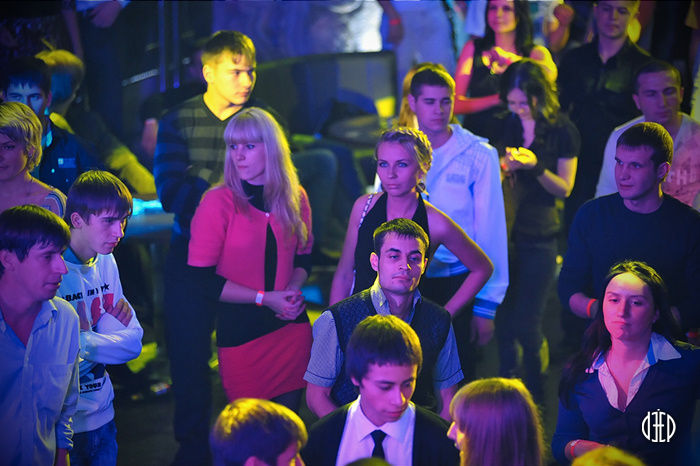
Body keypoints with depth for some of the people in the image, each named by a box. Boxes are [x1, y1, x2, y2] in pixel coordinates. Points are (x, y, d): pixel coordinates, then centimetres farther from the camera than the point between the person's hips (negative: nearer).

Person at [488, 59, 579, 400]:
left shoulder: (563, 132, -6)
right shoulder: (505, 126, 4)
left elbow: (564, 189, -5)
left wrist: (536, 167, -22)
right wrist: (501, 167, -11)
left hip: (540, 235, -3)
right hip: (505, 232, 3)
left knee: (526, 322, -2)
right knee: (503, 320, 7)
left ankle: (535, 392, 20)